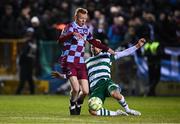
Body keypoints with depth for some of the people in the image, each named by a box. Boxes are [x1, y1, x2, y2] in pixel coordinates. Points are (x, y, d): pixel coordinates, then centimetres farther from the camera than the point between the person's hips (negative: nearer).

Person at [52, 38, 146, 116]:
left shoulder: (107, 56, 19)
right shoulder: (87, 62, 29)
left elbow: (124, 53, 14)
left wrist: (137, 46, 4)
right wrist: (62, 75, 25)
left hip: (106, 82, -2)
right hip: (94, 88, 3)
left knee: (115, 93, -40)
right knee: (92, 111, -25)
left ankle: (128, 110, -10)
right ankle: (116, 113, -5)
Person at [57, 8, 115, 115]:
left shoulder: (86, 29, 12)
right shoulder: (70, 27, -7)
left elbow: (93, 42, 29)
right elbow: (60, 40, -24)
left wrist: (107, 49, 29)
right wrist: (72, 34, -40)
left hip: (80, 63, 5)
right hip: (69, 62, -5)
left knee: (85, 91, -4)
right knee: (76, 88, -20)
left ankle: (78, 104, 29)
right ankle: (72, 106, 10)